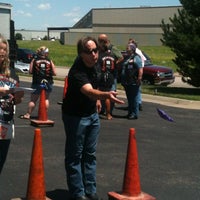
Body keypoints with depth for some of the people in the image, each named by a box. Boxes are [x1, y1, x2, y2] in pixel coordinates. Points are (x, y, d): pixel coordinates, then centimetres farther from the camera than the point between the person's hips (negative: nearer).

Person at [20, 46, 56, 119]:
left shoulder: (34, 60, -3)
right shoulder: (50, 61, -2)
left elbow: (30, 71, -6)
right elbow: (54, 73, -4)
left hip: (37, 83, -1)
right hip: (48, 83, 1)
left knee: (33, 100, 7)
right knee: (46, 99, 16)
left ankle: (28, 114, 6)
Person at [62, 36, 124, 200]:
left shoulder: (93, 63, -7)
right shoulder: (77, 72, -32)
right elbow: (89, 91, -50)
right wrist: (106, 95, -69)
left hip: (92, 114, 8)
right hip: (75, 117, -8)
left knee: (90, 154, 13)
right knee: (75, 156, 2)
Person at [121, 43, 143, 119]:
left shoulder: (136, 58, -9)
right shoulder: (127, 58, 18)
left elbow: (140, 70, -17)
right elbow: (123, 69, 25)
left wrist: (139, 79, -22)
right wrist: (123, 82, 20)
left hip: (133, 83, -9)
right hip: (127, 83, 9)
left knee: (134, 99, -4)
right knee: (129, 99, 14)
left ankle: (135, 114, 0)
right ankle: (130, 113, 23)